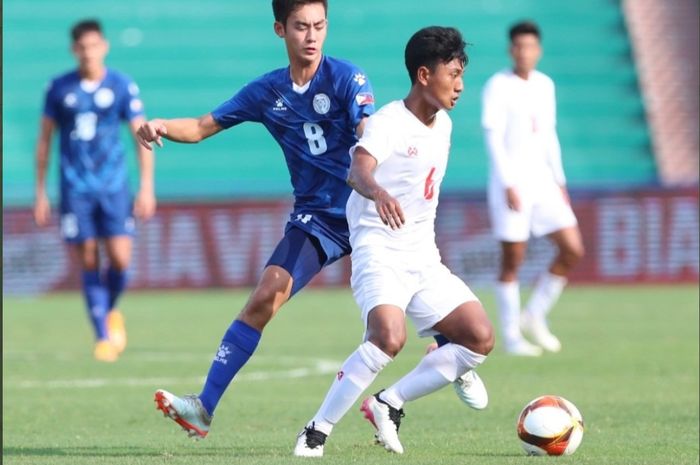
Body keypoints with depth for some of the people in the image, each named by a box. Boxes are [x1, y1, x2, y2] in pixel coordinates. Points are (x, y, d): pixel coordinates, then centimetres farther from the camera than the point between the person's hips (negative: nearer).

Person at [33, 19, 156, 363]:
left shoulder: (122, 86, -1)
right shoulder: (59, 88, 2)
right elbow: (45, 140, 9)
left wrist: (146, 188, -7)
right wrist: (41, 193, 7)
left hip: (113, 186, 0)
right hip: (75, 188, 1)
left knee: (120, 259, -9)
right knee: (88, 262, -4)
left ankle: (111, 310, 22)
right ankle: (102, 335, 3)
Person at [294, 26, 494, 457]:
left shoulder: (443, 125, 11)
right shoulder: (389, 122, -14)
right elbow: (360, 170, -34)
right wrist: (377, 192, -56)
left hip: (424, 258, 8)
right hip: (381, 251, -8)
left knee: (481, 337, -4)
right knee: (389, 337, -31)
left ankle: (389, 405, 5)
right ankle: (318, 431, -20)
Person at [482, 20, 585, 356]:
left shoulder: (545, 85, 12)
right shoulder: (498, 87, -7)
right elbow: (493, 138, -13)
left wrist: (559, 181, 15)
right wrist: (508, 185, -19)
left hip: (543, 181, 6)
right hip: (510, 184, -6)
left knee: (573, 250, -2)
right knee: (512, 261, -3)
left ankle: (534, 316, 12)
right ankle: (511, 336, 5)